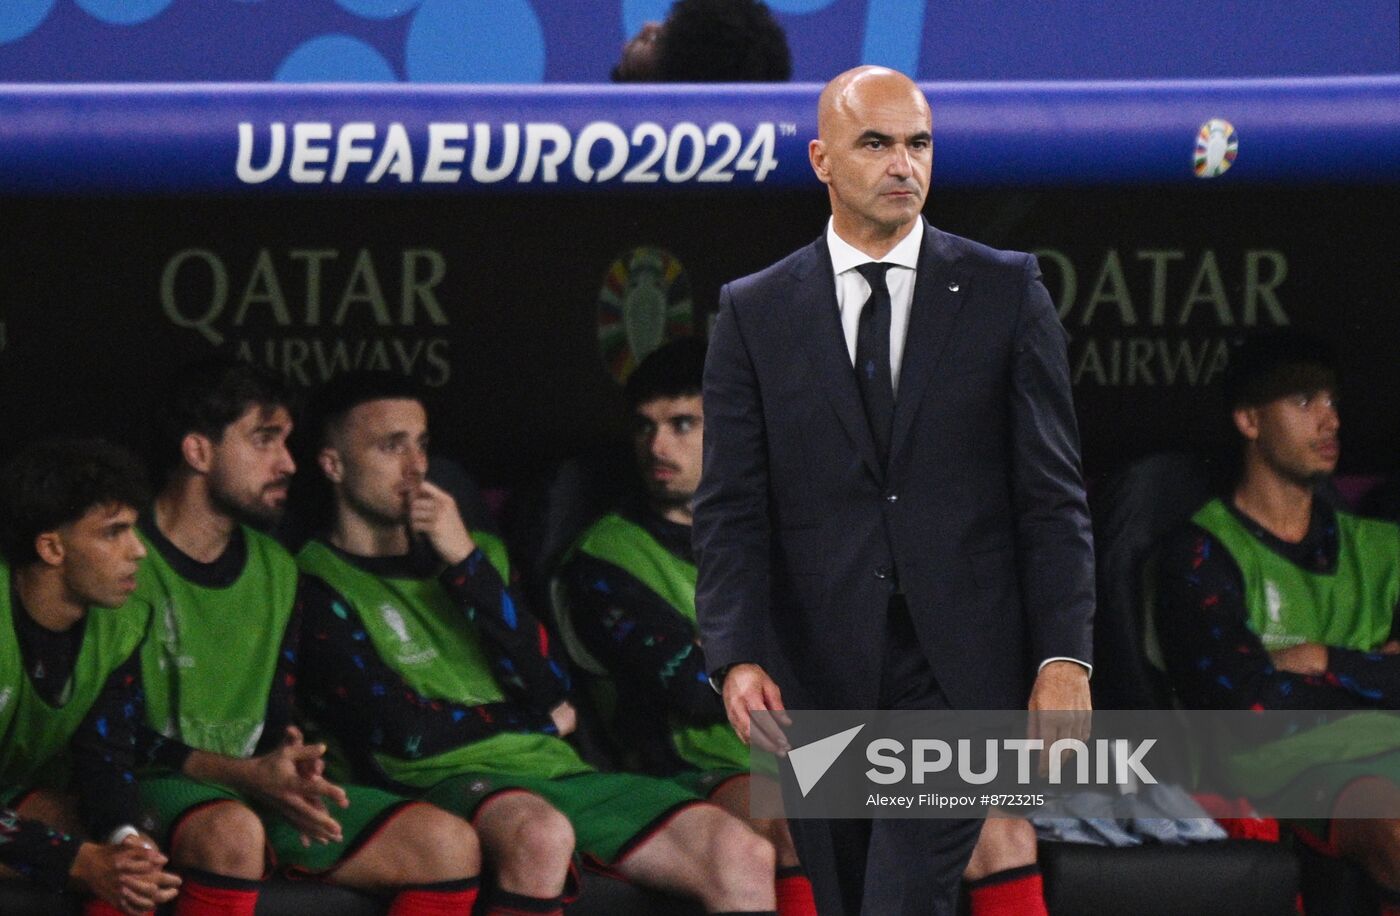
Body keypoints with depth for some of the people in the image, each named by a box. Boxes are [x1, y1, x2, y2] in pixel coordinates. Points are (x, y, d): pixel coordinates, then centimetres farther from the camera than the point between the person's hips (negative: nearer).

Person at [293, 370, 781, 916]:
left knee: (744, 856, -17)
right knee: (540, 835, -42)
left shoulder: (478, 554, 25)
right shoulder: (319, 590, 4)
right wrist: (539, 721, 9)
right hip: (446, 783, -6)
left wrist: (467, 564, 0)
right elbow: (406, 730, -7)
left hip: (554, 770, 6)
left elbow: (550, 687, 10)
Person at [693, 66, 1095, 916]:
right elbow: (731, 509, 1)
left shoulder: (1005, 292, 3)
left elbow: (1052, 492, 1)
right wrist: (737, 657, -14)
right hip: (817, 681, 2)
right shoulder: (755, 313, 6)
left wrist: (1064, 657, -7)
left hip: (958, 670, -2)